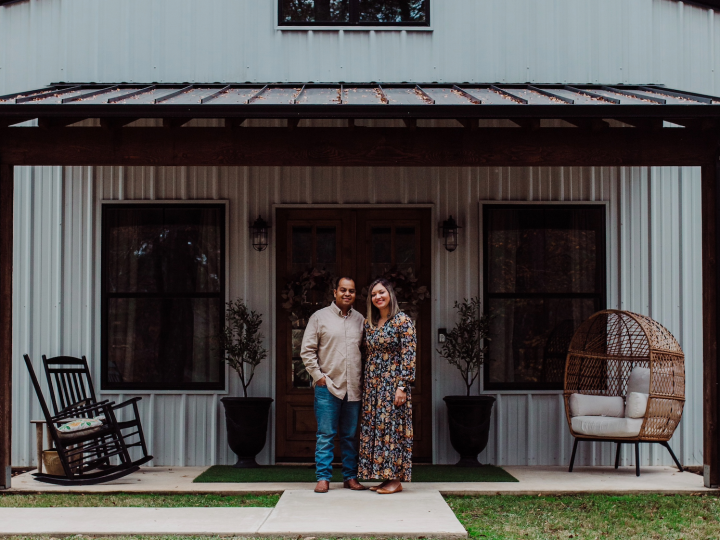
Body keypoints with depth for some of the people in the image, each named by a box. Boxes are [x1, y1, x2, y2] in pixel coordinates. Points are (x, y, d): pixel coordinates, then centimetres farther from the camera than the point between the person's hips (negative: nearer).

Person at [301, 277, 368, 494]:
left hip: (353, 387, 3)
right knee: (325, 435, -3)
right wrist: (318, 376, -6)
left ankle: (350, 476, 15)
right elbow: (307, 351, 1)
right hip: (327, 386, -3)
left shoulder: (360, 320, 11)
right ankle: (323, 478, 2)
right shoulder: (320, 317, 2)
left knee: (351, 435, 8)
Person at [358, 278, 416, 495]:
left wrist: (402, 386, -17)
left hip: (393, 383, -7)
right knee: (373, 428, 6)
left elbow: (409, 356, -12)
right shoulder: (369, 323, 11)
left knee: (392, 427, -6)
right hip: (372, 385, 7)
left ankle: (396, 480, 0)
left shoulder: (403, 321, -8)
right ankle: (385, 476, 13)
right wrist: (364, 385, 10)